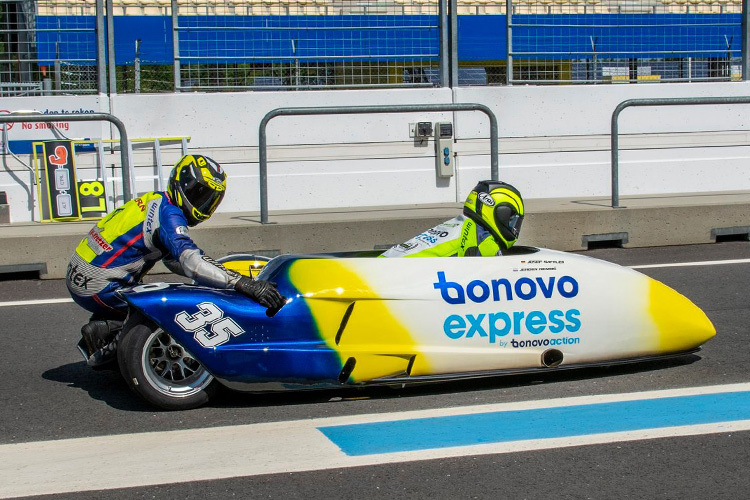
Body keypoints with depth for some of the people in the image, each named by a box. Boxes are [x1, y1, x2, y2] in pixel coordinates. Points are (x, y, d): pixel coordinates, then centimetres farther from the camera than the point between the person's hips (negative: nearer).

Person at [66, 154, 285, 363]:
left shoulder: (156, 202, 14)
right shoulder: (169, 214, -15)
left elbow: (173, 259, 23)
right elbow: (190, 262, -31)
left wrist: (221, 270, 13)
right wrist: (243, 284, -37)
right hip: (99, 287, -9)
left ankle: (100, 328, 9)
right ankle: (104, 329, -11)